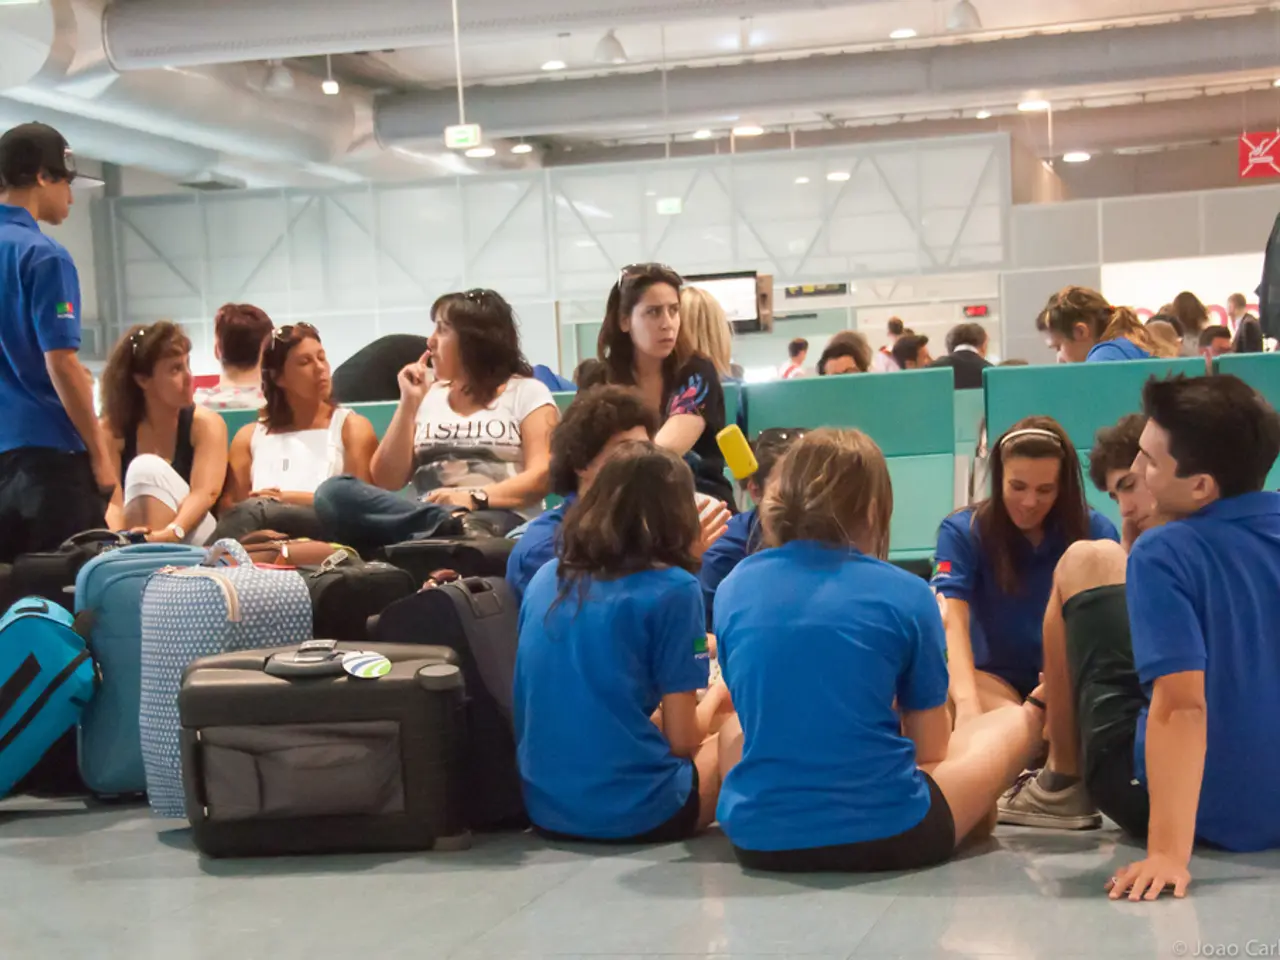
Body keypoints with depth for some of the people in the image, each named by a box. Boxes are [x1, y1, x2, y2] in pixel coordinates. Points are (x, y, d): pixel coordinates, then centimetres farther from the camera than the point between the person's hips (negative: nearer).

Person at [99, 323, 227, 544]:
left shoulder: (206, 423, -3)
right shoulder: (113, 429, 2)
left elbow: (205, 492, -19)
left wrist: (171, 533, -41)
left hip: (194, 541, -2)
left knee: (147, 468, -25)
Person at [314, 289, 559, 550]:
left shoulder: (527, 393, 12)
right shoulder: (428, 396, 24)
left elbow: (542, 477, -3)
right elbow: (386, 482, 15)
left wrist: (476, 499, -20)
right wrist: (409, 402, 8)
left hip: (500, 524, -5)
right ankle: (455, 523, -42)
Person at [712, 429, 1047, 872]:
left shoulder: (734, 587, 3)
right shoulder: (906, 594, -6)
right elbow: (930, 752, 2)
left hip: (758, 838, 4)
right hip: (885, 835, -3)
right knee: (1020, 718, 23)